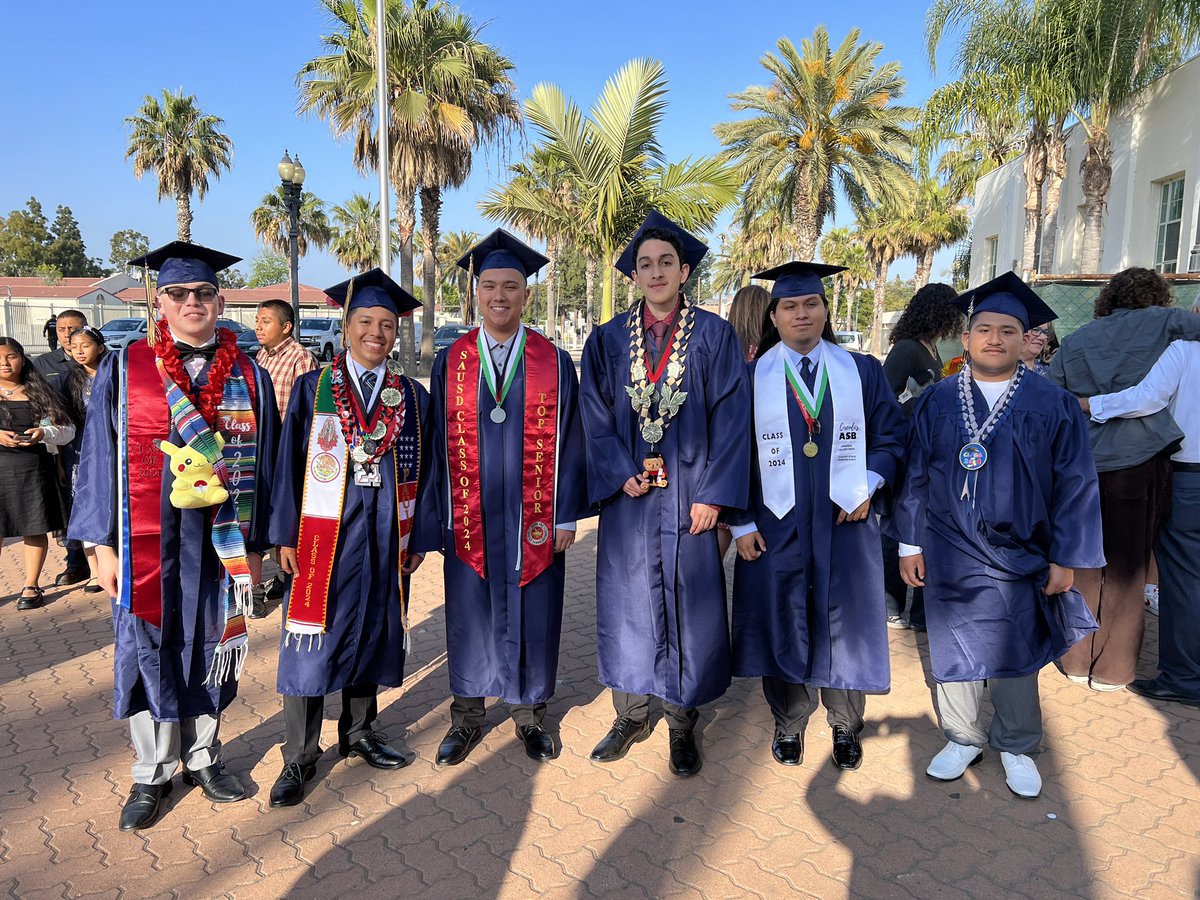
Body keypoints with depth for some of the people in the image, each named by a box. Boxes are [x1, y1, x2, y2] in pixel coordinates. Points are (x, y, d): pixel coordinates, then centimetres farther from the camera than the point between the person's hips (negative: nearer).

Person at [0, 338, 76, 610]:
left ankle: (31, 586, 18)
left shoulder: (39, 393, 8)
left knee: (35, 528, 6)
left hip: (34, 468, 1)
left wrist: (44, 433, -13)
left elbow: (68, 430, 6)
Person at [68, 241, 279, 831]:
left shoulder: (248, 378, 2)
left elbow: (261, 464, 3)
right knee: (148, 653, 9)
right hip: (145, 542, -1)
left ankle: (201, 756, 31)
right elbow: (99, 459, 1)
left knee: (211, 649, 12)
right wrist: (104, 543, -4)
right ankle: (153, 774, 27)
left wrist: (255, 544, 2)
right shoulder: (121, 371, 0)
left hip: (220, 543, 1)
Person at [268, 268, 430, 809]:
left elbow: (420, 472, 7)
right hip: (324, 533, -2)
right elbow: (289, 462, -1)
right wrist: (286, 535, -6)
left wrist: (418, 539, 4)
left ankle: (359, 733, 31)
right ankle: (299, 758, 15)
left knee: (372, 633, 12)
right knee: (313, 640, 1)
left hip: (384, 536, 3)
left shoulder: (412, 397, 6)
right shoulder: (312, 388, 1)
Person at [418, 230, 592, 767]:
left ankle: (529, 714, 31)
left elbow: (568, 442, 0)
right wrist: (437, 520, 0)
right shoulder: (451, 361, 3)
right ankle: (467, 718, 31)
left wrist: (567, 516, -5)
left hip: (534, 521, -1)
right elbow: (437, 444, 4)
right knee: (469, 616, 11)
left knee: (532, 616, 10)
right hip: (469, 520, 1)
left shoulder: (554, 362, 0)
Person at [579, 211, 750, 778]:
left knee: (689, 604, 6)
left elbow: (732, 418, -5)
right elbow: (595, 417, 3)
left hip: (690, 494, -2)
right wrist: (620, 474, -11)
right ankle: (631, 715, 27)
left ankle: (683, 723, 24)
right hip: (627, 496, 2)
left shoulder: (714, 335, -1)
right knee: (626, 602, 9)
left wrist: (712, 493, -12)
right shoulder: (608, 340, 5)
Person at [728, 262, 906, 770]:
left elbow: (891, 438, 6)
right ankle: (789, 724, 29)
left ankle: (845, 727, 31)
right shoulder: (752, 378, 1)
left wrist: (869, 485, -11)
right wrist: (741, 523, -6)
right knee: (782, 625, 9)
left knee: (845, 625, 10)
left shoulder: (863, 372, 5)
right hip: (776, 525, -1)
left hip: (846, 521, 1)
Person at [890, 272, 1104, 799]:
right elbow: (916, 474, 2)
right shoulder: (937, 401, 0)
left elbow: (1075, 484, -2)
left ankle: (1017, 747, 33)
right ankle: (963, 738, 31)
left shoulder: (1053, 405, -3)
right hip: (950, 552, 1)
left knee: (1014, 654, 11)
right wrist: (910, 542, 0)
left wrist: (1066, 557, -4)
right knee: (954, 649, 11)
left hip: (1019, 555, -1)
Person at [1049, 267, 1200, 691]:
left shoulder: (1071, 343, 12)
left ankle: (1078, 660, 19)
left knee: (1085, 565, 13)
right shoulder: (1159, 322, 4)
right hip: (1139, 461, -3)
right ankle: (1112, 668, 15)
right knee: (1126, 568, 7)